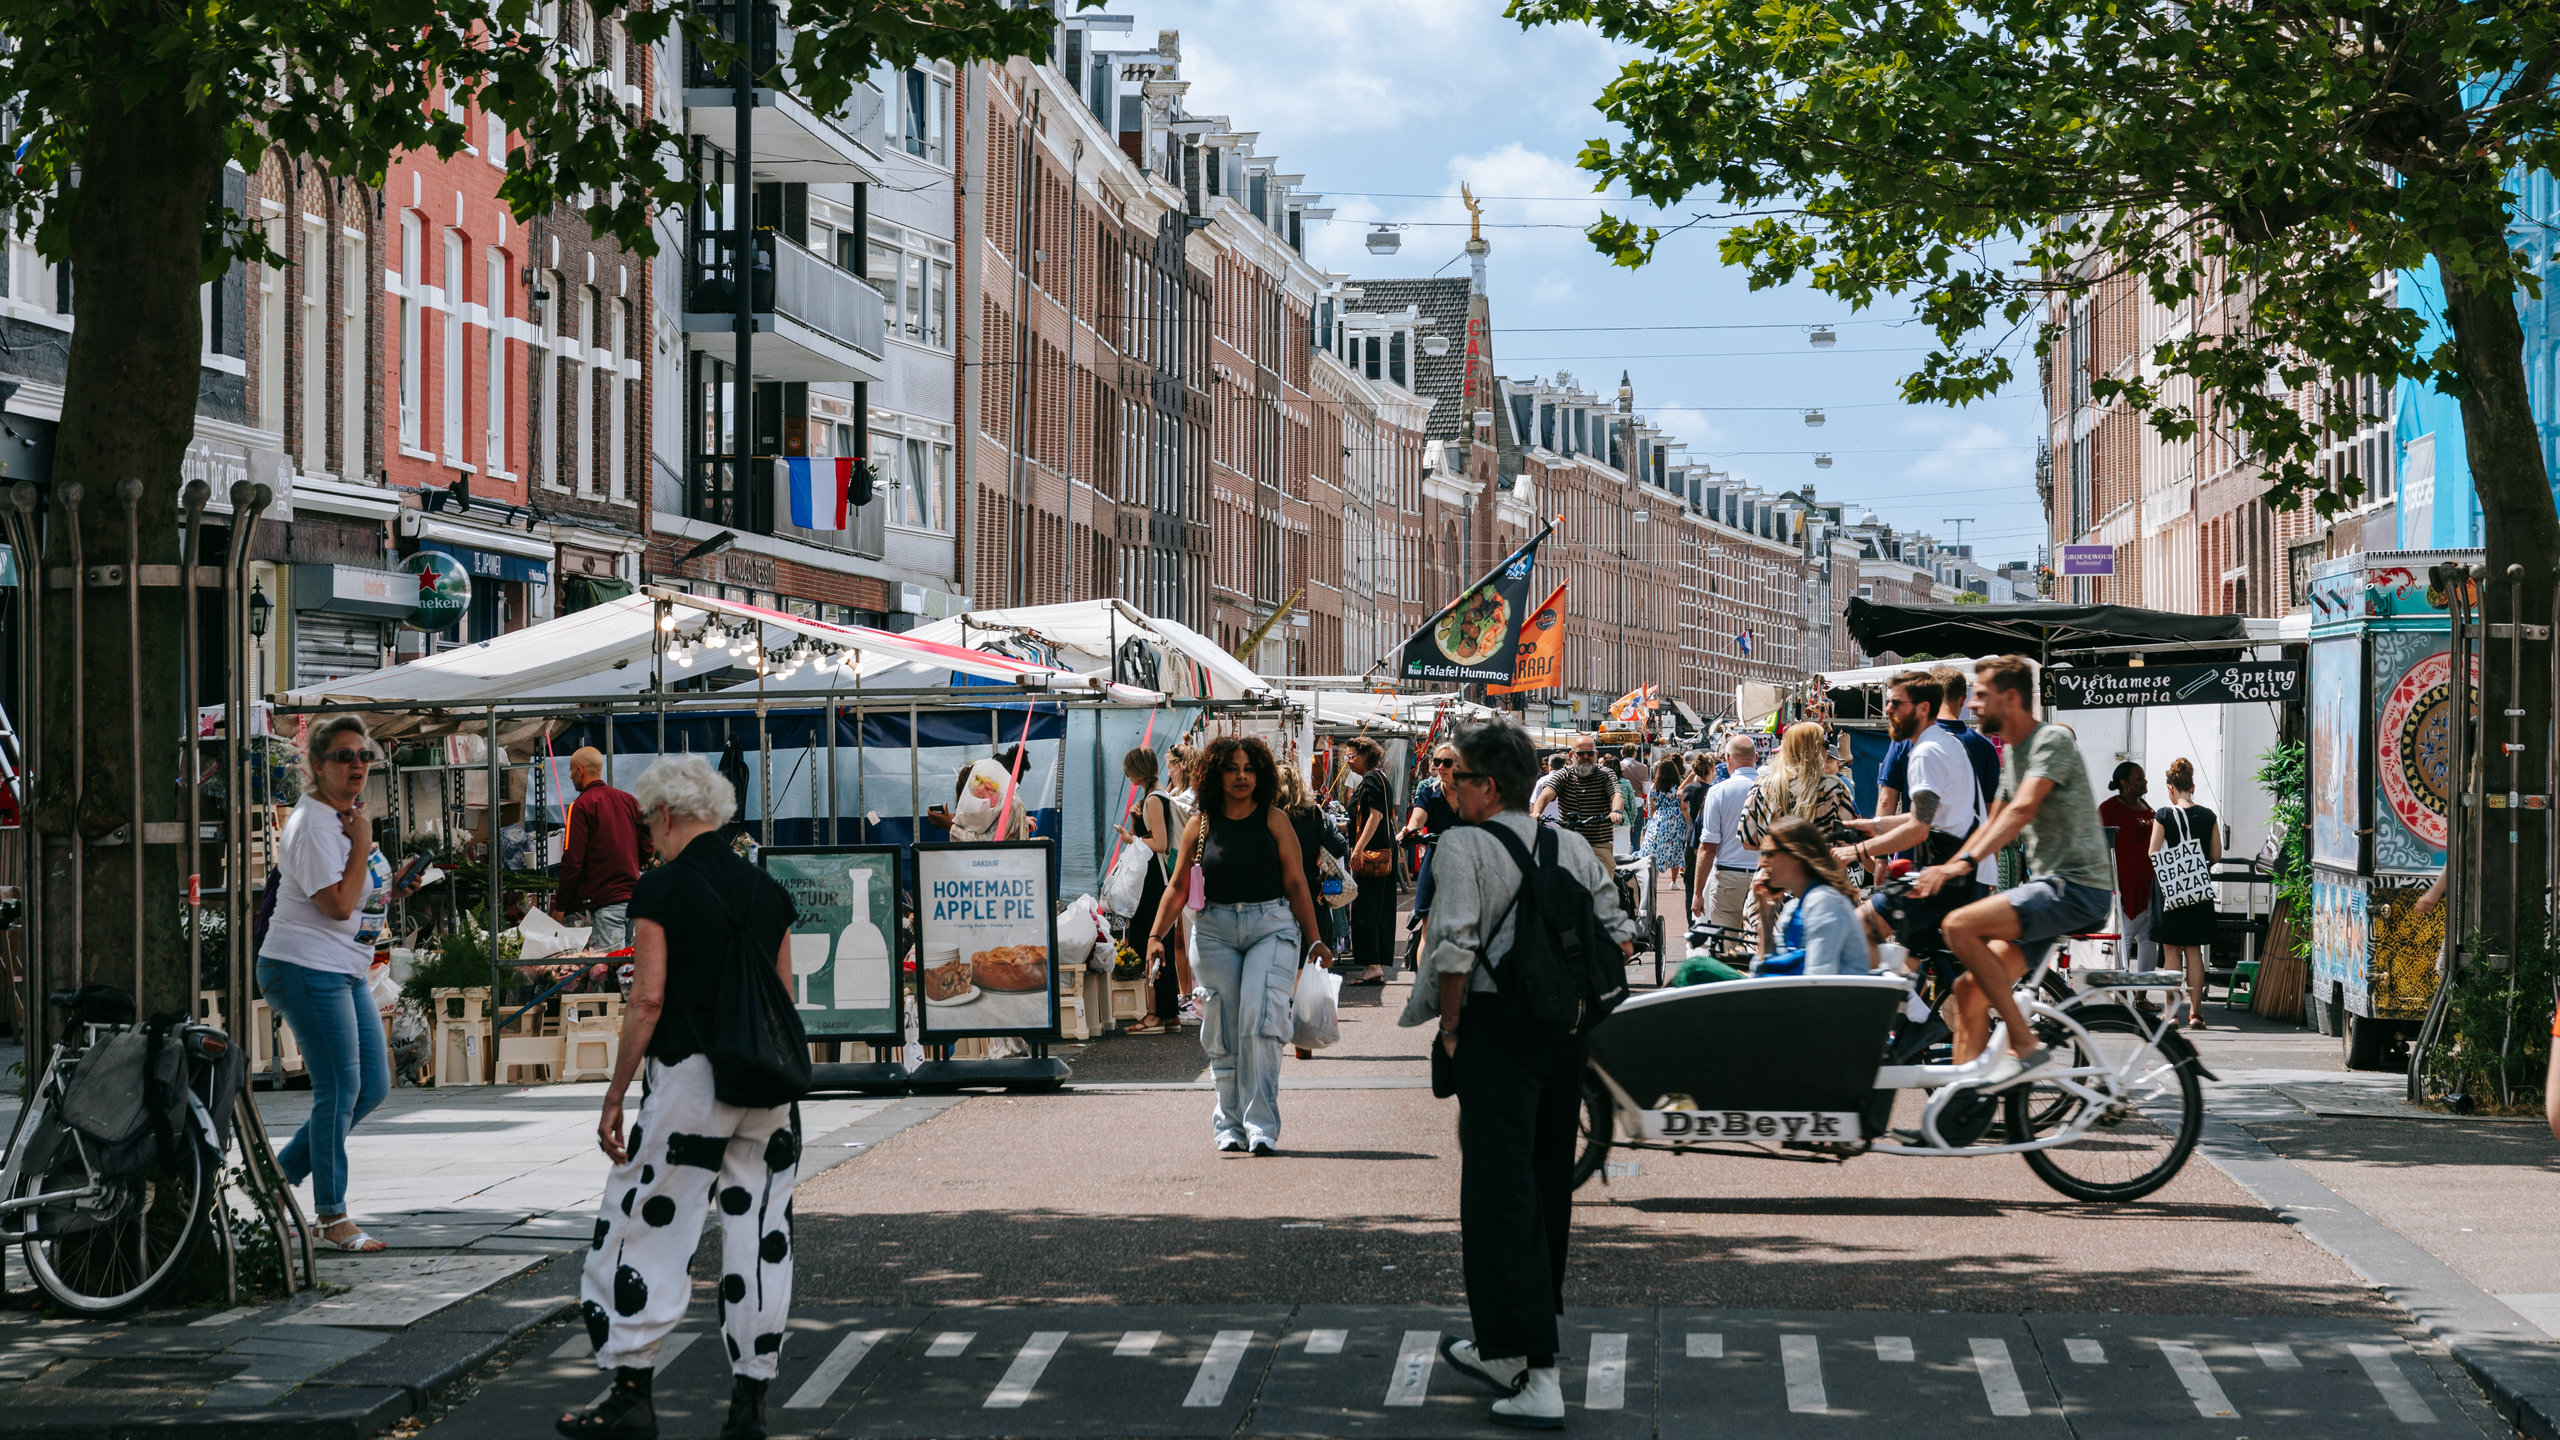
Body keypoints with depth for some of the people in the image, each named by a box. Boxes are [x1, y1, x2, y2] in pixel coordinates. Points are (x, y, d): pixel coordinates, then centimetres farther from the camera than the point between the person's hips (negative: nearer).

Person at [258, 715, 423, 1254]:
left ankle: (282, 1172, 19)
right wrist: (362, 843, -16)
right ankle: (332, 1217, 1)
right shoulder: (312, 824, -15)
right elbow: (338, 904, -23)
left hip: (348, 971, 10)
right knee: (339, 1088, -8)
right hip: (307, 967, -10)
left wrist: (389, 892, 10)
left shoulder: (347, 818, 15)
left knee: (373, 1087, 9)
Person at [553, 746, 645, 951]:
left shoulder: (581, 806, -8)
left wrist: (560, 907, -6)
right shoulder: (629, 800, 12)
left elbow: (572, 862, -11)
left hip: (605, 901, -7)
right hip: (634, 898, 7)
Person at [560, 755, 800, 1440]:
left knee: (644, 1230, 4)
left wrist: (613, 1098, -5)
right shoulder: (769, 891, 9)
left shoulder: (661, 890, -7)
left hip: (689, 1076, -6)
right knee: (759, 1237, 7)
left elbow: (647, 1002, -10)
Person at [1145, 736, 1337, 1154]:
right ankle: (1229, 1124, 12)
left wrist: (1315, 941, 5)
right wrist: (1156, 935, -1)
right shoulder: (1200, 825, 7)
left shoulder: (1273, 821, 3)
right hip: (1216, 928, 2)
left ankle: (1261, 1126, -14)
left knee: (1259, 1022, -15)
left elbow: (1297, 883, 5)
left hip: (1271, 926, -2)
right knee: (1223, 1029, 1)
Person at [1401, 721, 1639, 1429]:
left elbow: (1455, 947, -18)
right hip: (1567, 1033, 7)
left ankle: (1538, 1377, -13)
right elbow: (1618, 937, 9)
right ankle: (1504, 1350, 30)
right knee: (1547, 1190, 16)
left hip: (1496, 1029, -7)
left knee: (1499, 1194, -6)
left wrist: (1450, 1026, -7)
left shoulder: (1463, 845, -9)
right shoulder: (1573, 849, 10)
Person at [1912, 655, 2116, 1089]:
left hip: (2076, 888, -9)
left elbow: (2022, 809, -25)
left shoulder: (2053, 741, -10)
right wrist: (1943, 869, 20)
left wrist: (1964, 863, -34)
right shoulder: (2011, 752, 19)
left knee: (1960, 926, -25)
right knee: (1970, 990, 1)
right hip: (2048, 885, 9)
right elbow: (1996, 825, 29)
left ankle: (2026, 1047, -21)